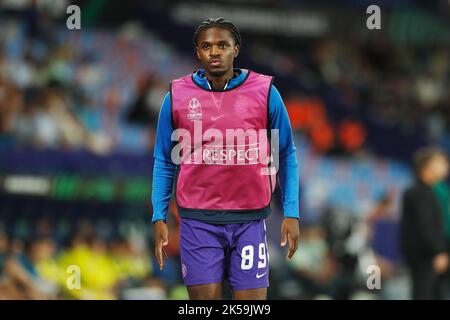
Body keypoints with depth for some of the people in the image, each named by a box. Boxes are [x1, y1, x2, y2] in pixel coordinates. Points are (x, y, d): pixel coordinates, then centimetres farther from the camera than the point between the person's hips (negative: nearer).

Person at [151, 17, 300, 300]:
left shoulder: (265, 92, 1)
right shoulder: (177, 96, 3)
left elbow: (286, 157, 8)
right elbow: (165, 162, 11)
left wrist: (291, 213, 2)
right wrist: (159, 218, 4)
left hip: (250, 220, 0)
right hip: (198, 221, 0)